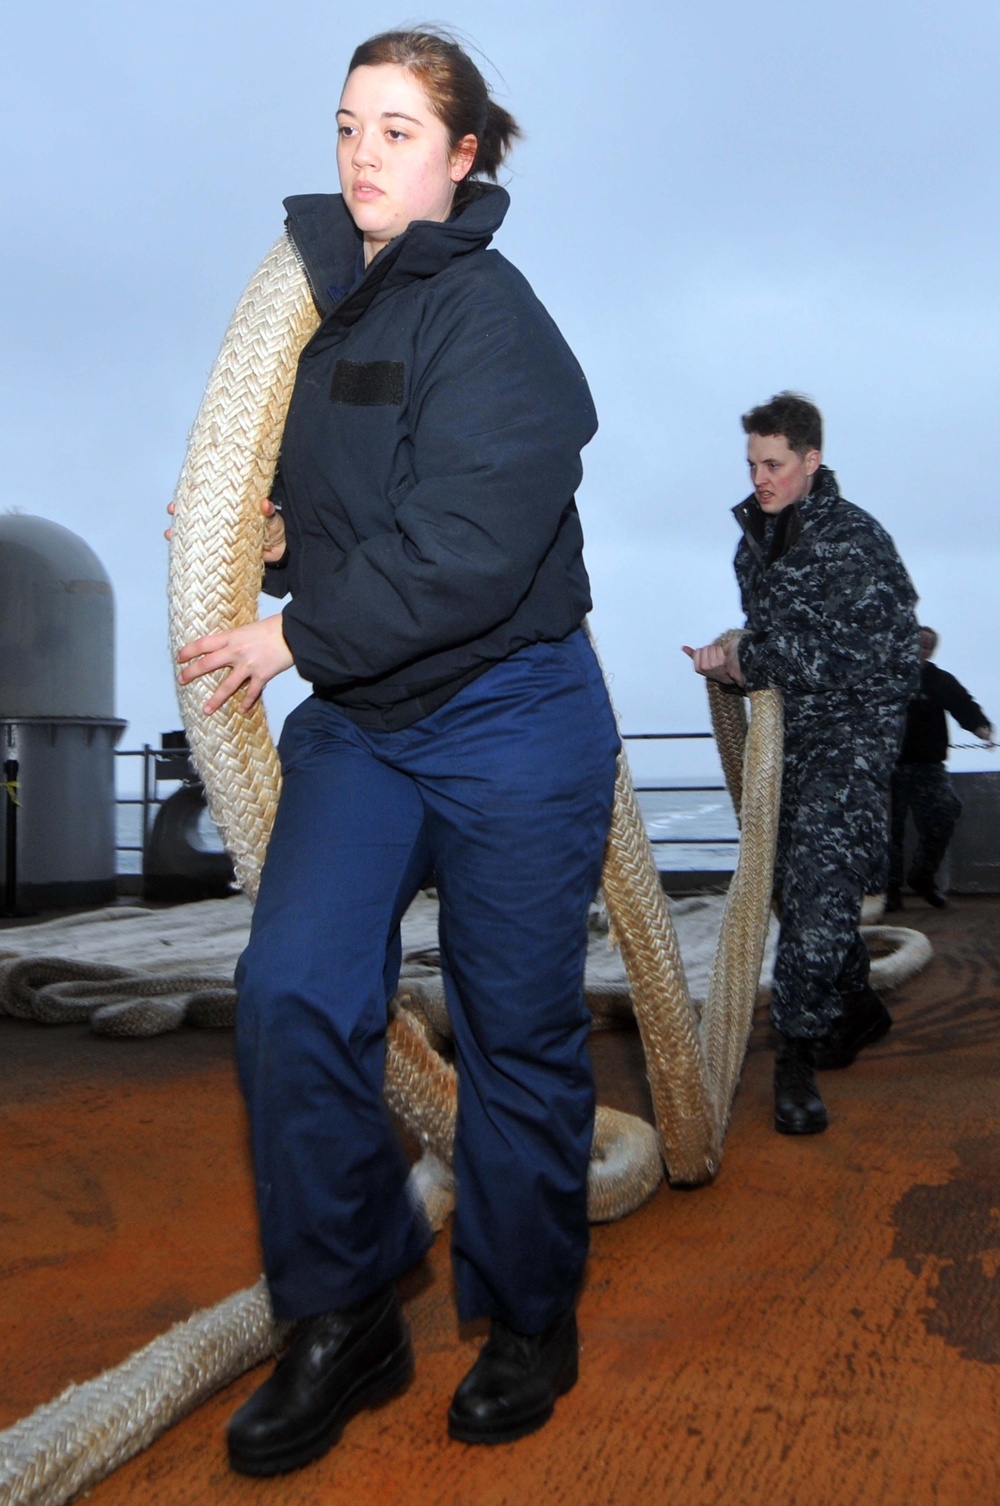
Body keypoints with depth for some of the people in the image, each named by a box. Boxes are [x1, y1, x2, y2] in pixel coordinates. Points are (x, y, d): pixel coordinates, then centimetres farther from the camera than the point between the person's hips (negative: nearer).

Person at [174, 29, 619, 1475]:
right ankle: (345, 1321, 9)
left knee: (517, 1035, 6)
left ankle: (527, 1326, 28)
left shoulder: (494, 319, -12)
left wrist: (297, 638, -14)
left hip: (509, 726, -6)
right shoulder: (322, 304, 12)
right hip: (353, 722, 6)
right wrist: (269, 533, 6)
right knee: (291, 993, -10)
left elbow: (468, 552, -22)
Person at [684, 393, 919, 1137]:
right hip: (789, 728, 8)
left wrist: (747, 662, -13)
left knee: (820, 880, -17)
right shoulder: (757, 536, 10)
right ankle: (858, 1009, 36)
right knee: (798, 879, 14)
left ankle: (798, 1056, -12)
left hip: (854, 725, -8)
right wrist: (734, 657, 1)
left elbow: (845, 655, -19)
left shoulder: (854, 538, -13)